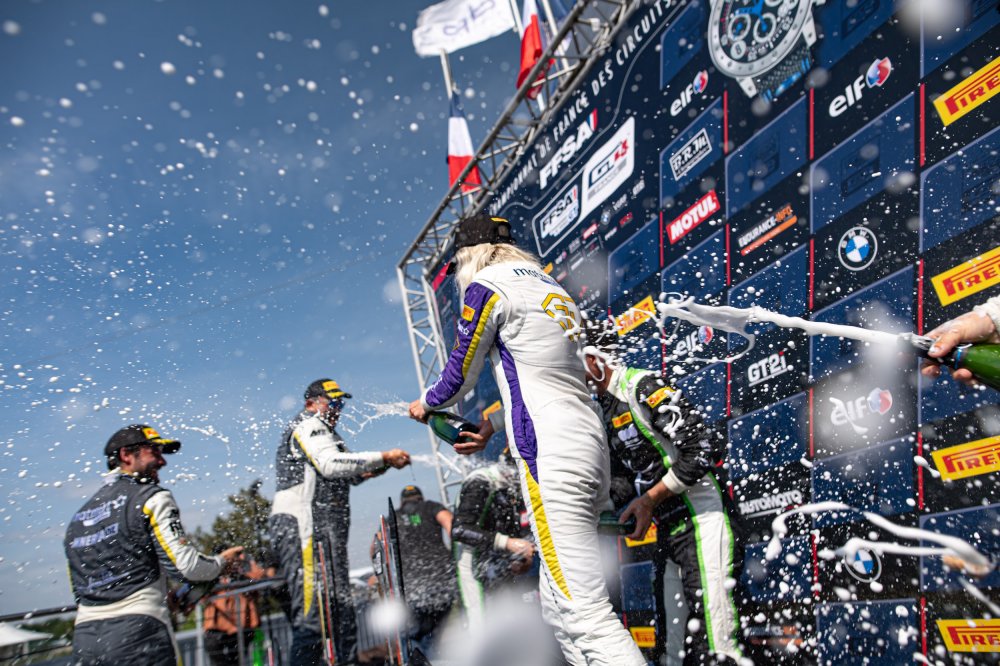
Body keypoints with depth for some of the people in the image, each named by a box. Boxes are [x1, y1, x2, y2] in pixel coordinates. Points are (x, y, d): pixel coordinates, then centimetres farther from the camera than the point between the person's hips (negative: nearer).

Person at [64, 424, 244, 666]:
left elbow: (81, 591, 22)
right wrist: (222, 561, 9)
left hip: (84, 638, 7)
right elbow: (184, 564, -11)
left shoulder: (78, 516, 19)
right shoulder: (151, 497, -3)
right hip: (138, 631, -7)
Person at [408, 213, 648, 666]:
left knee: (584, 612, -13)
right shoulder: (553, 289, 23)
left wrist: (425, 404, 26)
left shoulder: (487, 285, -1)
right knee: (558, 604, 15)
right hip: (591, 446, 9)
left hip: (551, 458, -9)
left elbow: (461, 373, 6)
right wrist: (491, 427, 33)